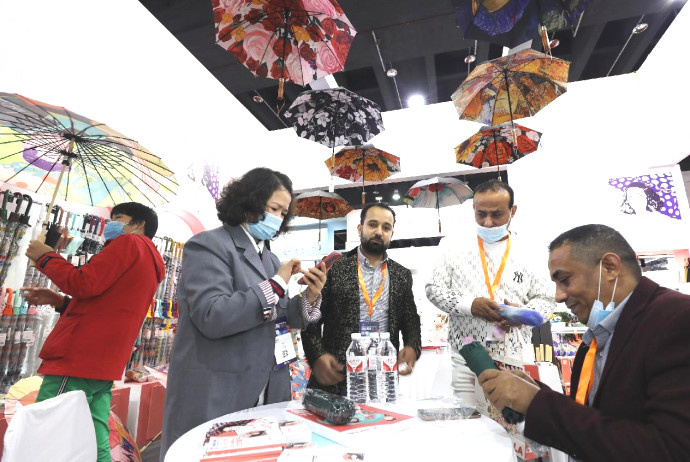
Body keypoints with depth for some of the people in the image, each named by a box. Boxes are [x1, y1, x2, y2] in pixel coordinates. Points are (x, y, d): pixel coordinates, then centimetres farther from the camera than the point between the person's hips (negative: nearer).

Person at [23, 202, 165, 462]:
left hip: (78, 359, -9)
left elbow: (84, 284, -13)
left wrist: (46, 258, 3)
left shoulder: (129, 243, -3)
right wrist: (59, 301, 17)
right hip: (103, 364, 9)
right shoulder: (150, 264, 22)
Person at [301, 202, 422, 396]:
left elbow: (411, 321, 12)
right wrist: (317, 356, -16)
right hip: (336, 375, -2)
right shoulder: (334, 268, -3)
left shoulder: (402, 275, 8)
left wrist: (412, 347, -8)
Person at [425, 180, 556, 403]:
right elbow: (433, 289, 2)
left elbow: (546, 300, 8)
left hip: (515, 361, 1)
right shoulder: (455, 249, 3)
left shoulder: (528, 255, 5)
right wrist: (469, 305, -14)